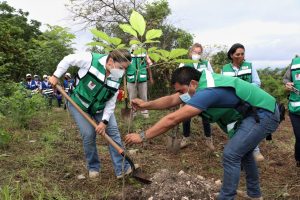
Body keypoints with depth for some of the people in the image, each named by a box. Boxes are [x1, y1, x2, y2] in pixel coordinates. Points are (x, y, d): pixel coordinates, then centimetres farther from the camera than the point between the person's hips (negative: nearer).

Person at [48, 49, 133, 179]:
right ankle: (93, 167, 12)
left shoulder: (117, 78, -15)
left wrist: (104, 121, -18)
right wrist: (56, 76, -10)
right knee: (88, 134, -13)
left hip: (100, 107, 4)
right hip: (79, 104, -4)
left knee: (113, 131, -5)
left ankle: (122, 168, 3)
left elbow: (111, 102, -11)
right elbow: (68, 60, -13)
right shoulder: (90, 59, -30)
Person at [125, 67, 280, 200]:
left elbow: (173, 119, -32)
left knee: (231, 154, -12)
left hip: (264, 114, -10)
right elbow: (171, 100, 4)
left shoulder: (207, 91, -31)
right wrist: (146, 105, -5)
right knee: (242, 150, 22)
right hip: (258, 113, 10)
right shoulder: (201, 82, -2)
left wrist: (142, 136, -26)